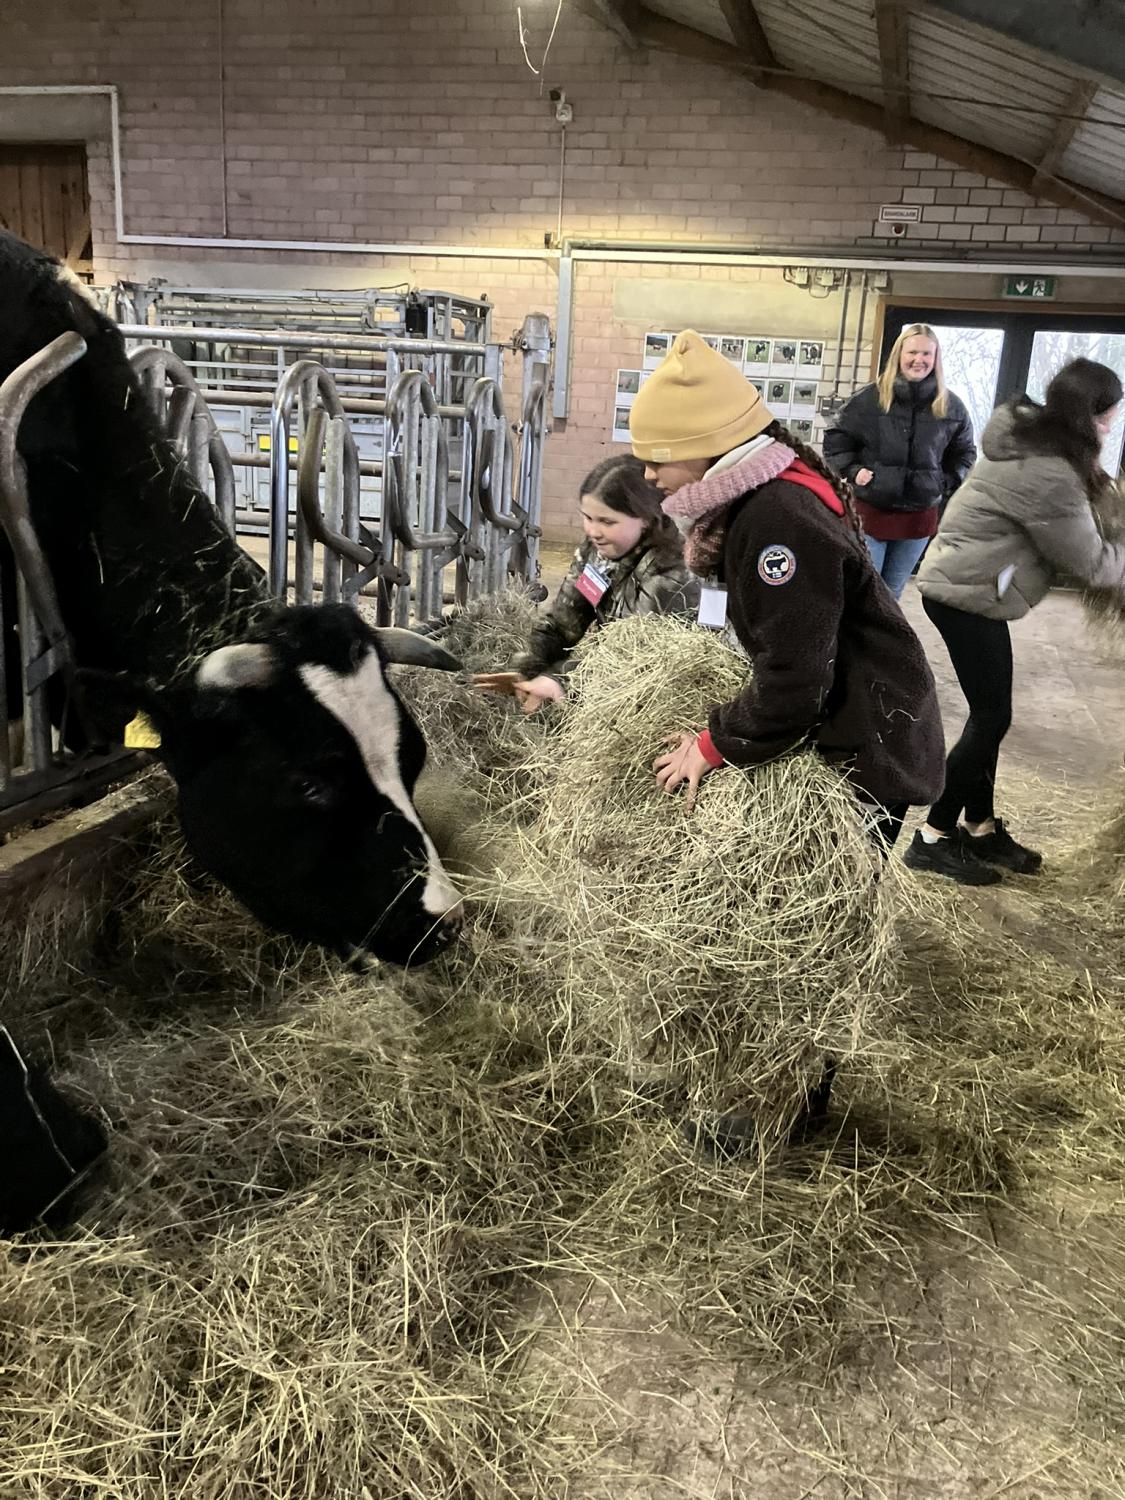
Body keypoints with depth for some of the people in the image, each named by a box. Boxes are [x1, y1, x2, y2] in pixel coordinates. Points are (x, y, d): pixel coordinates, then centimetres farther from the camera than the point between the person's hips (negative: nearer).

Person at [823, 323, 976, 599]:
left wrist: (946, 483, 2)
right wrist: (852, 470, -9)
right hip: (871, 510, -2)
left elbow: (964, 452, 15)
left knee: (892, 592, 14)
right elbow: (837, 437, 3)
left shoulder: (951, 406, 1)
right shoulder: (870, 398, -7)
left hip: (919, 516, 3)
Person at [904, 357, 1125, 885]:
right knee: (992, 717, -3)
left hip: (962, 585, 10)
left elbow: (1067, 532, 17)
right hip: (968, 595, -10)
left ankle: (981, 828, 24)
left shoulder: (1030, 441, 7)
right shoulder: (1048, 476, -24)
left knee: (990, 713, 14)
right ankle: (933, 839, 4)